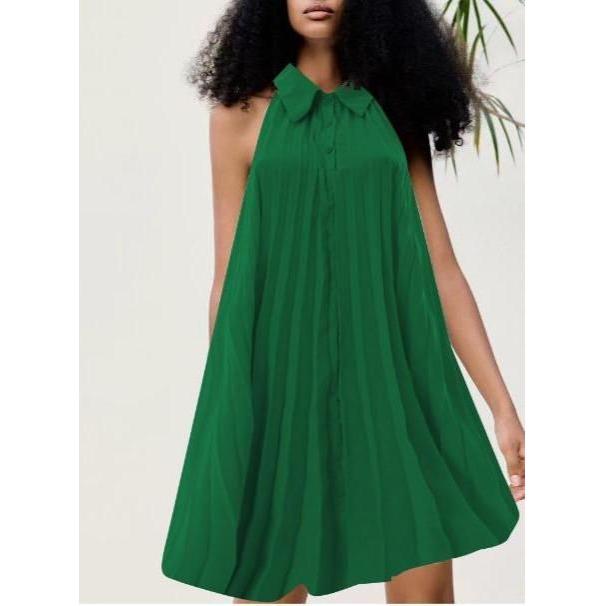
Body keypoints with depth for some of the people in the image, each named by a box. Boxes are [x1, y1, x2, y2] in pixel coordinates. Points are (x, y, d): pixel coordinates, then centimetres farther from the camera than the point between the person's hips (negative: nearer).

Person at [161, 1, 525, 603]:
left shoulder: (397, 112, 9)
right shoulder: (243, 113, 4)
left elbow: (441, 266, 4)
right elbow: (230, 276, 3)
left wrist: (502, 404, 0)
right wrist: (224, 411, 3)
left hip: (393, 377, 2)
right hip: (281, 382, -1)